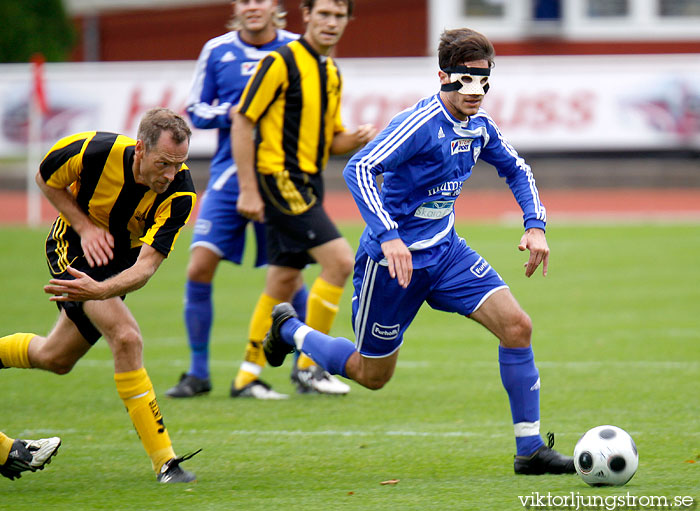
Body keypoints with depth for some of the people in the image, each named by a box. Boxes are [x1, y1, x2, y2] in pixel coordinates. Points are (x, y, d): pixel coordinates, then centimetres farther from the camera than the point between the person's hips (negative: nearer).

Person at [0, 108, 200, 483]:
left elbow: (146, 265, -35)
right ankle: (163, 460, -19)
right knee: (125, 337, -23)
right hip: (73, 246, -4)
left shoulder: (180, 193, -28)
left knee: (55, 358, 14)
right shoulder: (95, 151, -31)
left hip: (122, 259, 4)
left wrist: (101, 290, -53)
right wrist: (85, 226, -21)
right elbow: (46, 179, -9)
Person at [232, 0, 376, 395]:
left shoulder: (332, 73, 15)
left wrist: (358, 139, -3)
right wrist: (248, 190, -16)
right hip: (279, 180, -9)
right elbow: (243, 122, -11)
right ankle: (309, 364, -8)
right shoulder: (281, 62, -10)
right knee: (340, 261, -16)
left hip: (307, 186, 9)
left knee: (284, 284, 11)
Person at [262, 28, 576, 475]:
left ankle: (530, 450, -6)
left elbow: (516, 169, 21)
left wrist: (535, 225, 7)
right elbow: (359, 169, -32)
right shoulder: (421, 123, -22)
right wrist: (388, 237, -40)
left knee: (517, 325, -12)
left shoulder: (479, 127, 2)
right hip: (395, 255, -7)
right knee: (372, 375, 8)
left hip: (445, 252, 7)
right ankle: (289, 329, 35)